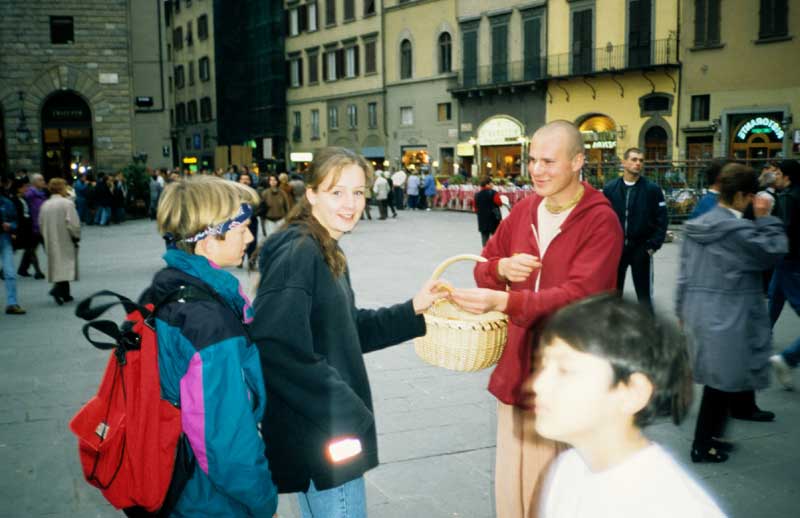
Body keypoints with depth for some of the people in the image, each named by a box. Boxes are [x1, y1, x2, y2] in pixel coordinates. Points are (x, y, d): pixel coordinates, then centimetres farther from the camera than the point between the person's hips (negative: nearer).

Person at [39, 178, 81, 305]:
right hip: (65, 241, -6)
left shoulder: (45, 205, 4)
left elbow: (41, 224, 10)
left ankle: (65, 294, 17)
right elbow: (73, 223, -17)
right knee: (66, 265, -1)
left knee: (58, 265, 14)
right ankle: (58, 289, -21)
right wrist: (76, 237, -2)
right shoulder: (67, 203, -13)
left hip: (51, 243, 6)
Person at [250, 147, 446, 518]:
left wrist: (413, 310, 5)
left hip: (332, 426, 9)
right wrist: (341, 411, -23)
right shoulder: (297, 253, -20)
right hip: (319, 433, -9)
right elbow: (275, 347, -29)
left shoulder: (327, 254, 10)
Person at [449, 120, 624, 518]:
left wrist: (502, 301, -34)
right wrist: (501, 268, -11)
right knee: (514, 482, 15)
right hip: (517, 368, 6)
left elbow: (577, 296, -24)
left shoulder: (601, 222, -13)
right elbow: (483, 268, 14)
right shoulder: (523, 210, 6)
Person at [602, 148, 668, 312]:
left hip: (641, 248, -2)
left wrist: (653, 246, -10)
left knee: (644, 293, 7)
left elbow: (661, 220, -4)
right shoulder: (610, 188, 1)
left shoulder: (652, 189, -3)